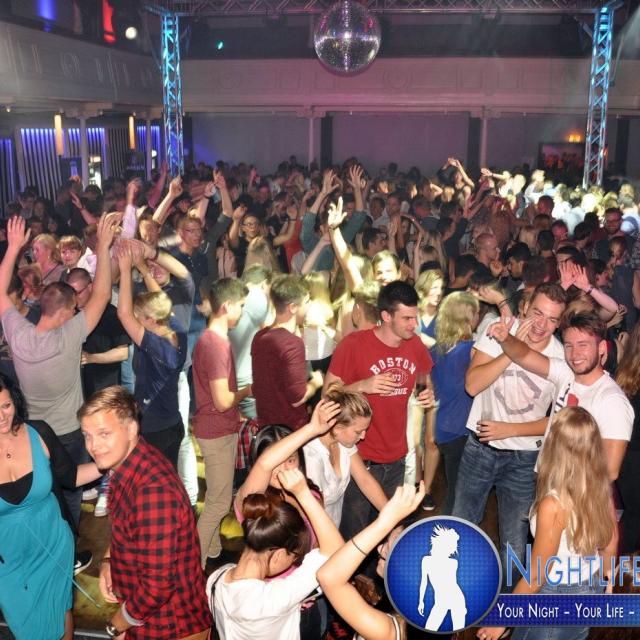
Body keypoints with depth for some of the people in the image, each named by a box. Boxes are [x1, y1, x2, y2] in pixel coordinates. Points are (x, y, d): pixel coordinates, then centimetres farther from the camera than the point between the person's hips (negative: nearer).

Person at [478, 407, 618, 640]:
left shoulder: (554, 505, -32)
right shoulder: (602, 490, -12)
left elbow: (536, 577, -23)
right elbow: (610, 543, 6)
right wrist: (606, 574, 27)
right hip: (590, 593, 6)